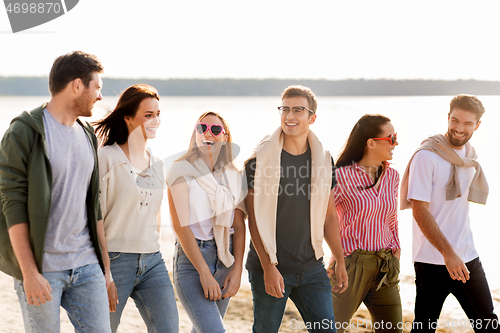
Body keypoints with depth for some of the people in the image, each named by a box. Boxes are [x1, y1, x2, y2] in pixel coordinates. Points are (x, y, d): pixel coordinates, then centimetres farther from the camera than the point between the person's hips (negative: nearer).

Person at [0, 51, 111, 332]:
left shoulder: (88, 136, 13)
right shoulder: (23, 132, -8)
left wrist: (105, 263, 15)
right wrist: (29, 272, -17)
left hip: (86, 266, 6)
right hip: (43, 267, -6)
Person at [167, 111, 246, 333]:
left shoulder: (233, 175, 8)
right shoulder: (181, 170, -5)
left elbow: (239, 226, 7)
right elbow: (181, 226, -11)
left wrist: (237, 269, -3)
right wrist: (204, 273, -15)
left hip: (225, 257, 5)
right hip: (191, 259, -5)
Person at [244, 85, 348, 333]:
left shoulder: (323, 159, 6)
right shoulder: (260, 158, -7)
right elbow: (254, 219, -8)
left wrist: (340, 261, 15)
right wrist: (268, 267, -14)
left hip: (311, 266, 3)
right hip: (269, 268, -3)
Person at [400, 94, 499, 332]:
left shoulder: (470, 156, 8)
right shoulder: (427, 156, -12)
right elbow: (419, 210, -15)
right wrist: (448, 253, -19)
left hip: (467, 258, 6)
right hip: (433, 261, -6)